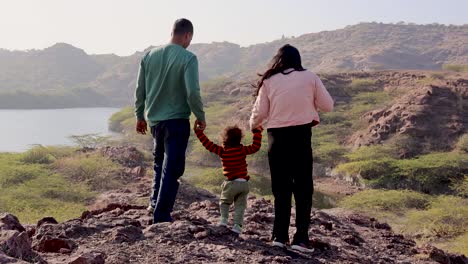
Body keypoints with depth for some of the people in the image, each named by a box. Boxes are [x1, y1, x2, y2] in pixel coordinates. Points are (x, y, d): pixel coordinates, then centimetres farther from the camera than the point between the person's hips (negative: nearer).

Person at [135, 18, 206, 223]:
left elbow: (140, 89, 9)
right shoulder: (188, 58, -11)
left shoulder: (150, 55, 6)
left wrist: (140, 116, 18)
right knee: (172, 169, 1)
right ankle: (161, 216, 3)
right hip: (177, 120, -6)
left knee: (160, 161, 26)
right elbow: (192, 92, -17)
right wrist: (200, 117, -3)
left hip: (154, 119, 6)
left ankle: (155, 202, 27)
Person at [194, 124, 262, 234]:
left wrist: (198, 131, 3)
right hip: (244, 183, 2)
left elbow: (208, 144, -2)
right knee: (240, 205, 8)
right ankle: (237, 225, 0)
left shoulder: (222, 151, -4)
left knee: (224, 201, 19)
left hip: (231, 183, -2)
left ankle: (224, 219, 3)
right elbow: (256, 146, 7)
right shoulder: (243, 150, 1)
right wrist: (257, 132, 15)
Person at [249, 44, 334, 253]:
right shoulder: (309, 77, 2)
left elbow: (260, 112, 3)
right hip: (301, 135, -1)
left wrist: (253, 125, 24)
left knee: (281, 188, 12)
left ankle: (280, 236, 15)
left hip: (277, 137, 2)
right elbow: (328, 105, 2)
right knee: (303, 188, 6)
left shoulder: (269, 81, 3)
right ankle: (301, 238, 1)